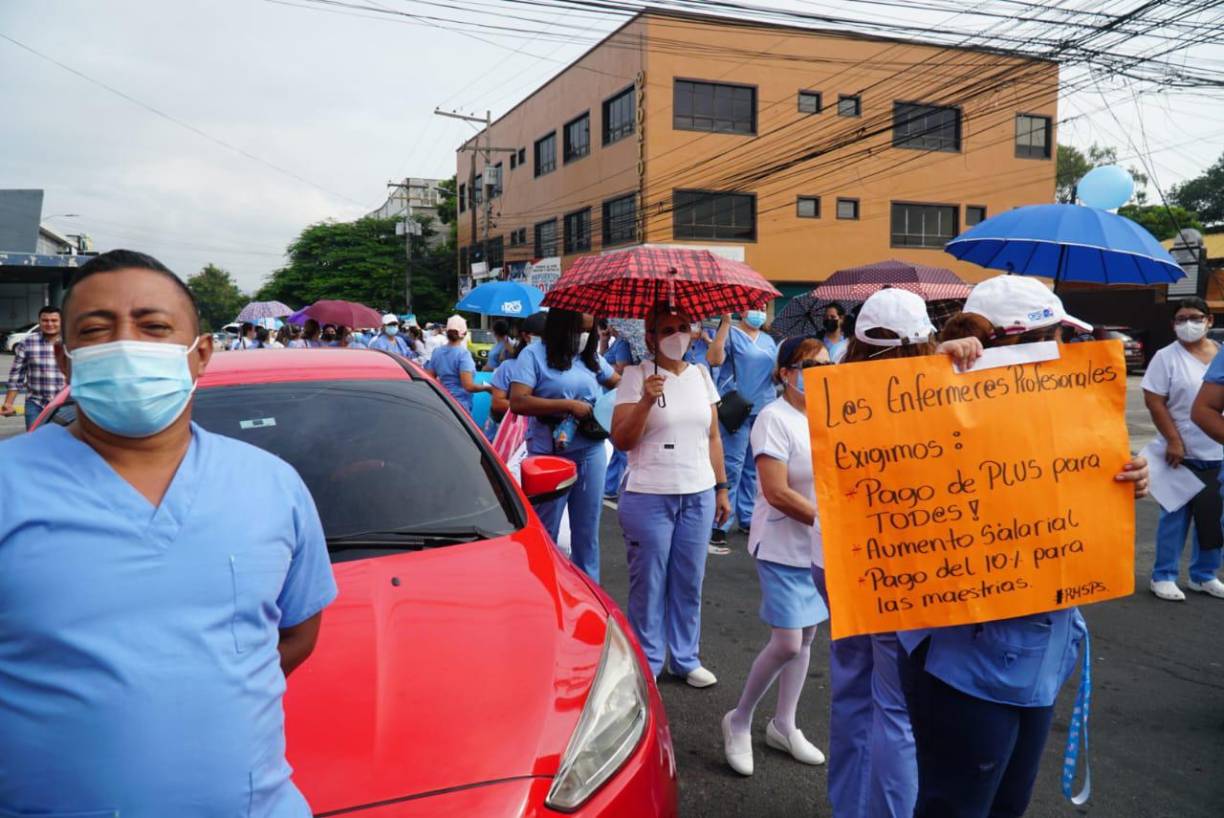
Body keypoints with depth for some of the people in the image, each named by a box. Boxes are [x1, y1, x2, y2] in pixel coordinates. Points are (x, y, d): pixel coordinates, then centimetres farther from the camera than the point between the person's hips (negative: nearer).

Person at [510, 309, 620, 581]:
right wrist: (569, 405, -18)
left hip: (590, 453, 5)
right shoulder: (535, 354, -6)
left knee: (587, 532, 13)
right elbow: (518, 402, -16)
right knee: (545, 533, 5)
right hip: (550, 456, -5)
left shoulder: (591, 357, 12)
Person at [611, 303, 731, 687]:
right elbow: (621, 440, -9)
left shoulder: (701, 375, 10)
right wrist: (646, 401, -23)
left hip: (698, 495, 4)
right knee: (649, 582, 3)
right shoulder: (635, 375, -5)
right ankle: (647, 662, 17)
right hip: (649, 496, -4)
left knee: (689, 581, 12)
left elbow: (713, 436, 14)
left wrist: (721, 488, 12)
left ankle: (686, 658, 25)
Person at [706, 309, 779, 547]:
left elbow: (777, 373, 21)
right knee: (732, 466, -9)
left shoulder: (768, 340, 17)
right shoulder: (730, 334, 0)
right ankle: (720, 524, -6)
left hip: (764, 410, 6)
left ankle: (747, 518, 21)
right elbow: (714, 359, -18)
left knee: (754, 467, 11)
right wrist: (725, 323, -20)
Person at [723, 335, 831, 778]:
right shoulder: (775, 418, -16)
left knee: (806, 635, 13)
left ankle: (783, 725, 29)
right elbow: (777, 493, -21)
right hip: (783, 545, -7)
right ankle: (739, 721, 12)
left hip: (822, 545, 7)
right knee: (787, 641, -9)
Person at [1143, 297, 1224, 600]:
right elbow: (1154, 401, -11)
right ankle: (1163, 576, 12)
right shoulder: (1166, 357, -7)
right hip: (1183, 454, -5)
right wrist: (1174, 441, -17)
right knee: (1175, 516, 2)